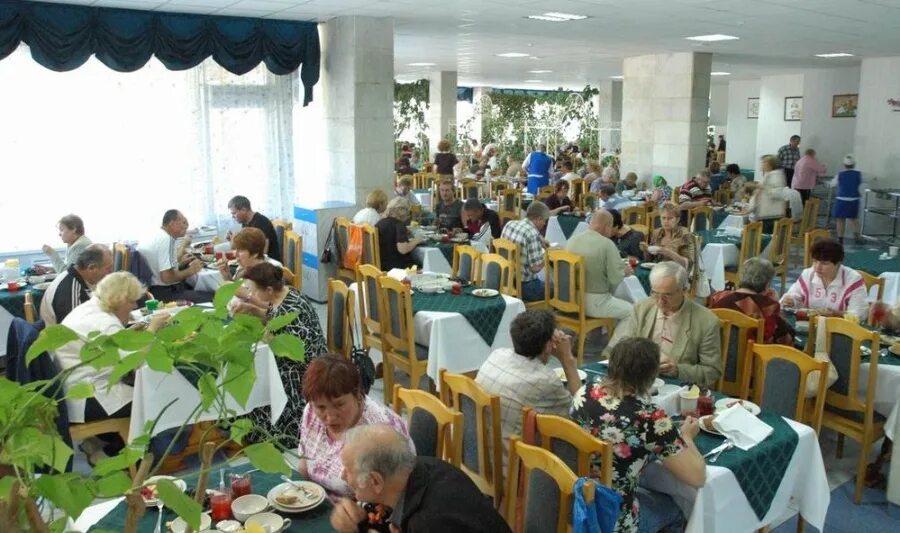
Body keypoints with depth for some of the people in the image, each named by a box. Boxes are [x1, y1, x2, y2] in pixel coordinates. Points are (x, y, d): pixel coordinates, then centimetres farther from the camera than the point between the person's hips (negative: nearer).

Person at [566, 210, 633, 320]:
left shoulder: (572, 240, 1)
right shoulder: (607, 244, -17)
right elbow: (616, 278, -18)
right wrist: (625, 271, 4)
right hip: (594, 303, -7)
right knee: (631, 310, 15)